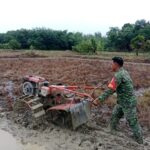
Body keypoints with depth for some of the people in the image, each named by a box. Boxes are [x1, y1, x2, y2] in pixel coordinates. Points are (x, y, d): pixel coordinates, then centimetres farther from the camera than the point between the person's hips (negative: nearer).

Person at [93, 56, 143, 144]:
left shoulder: (118, 75, -24)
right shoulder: (124, 72, 6)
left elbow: (110, 90, -27)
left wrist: (99, 100, -24)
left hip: (128, 103, -10)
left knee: (133, 123, 4)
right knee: (115, 116, 21)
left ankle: (140, 142, 20)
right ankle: (112, 132, 38)